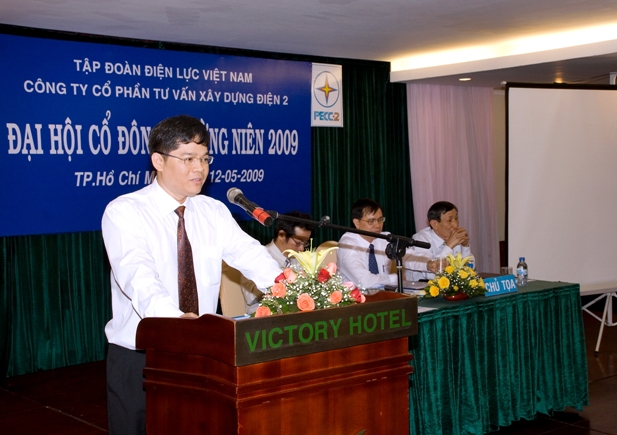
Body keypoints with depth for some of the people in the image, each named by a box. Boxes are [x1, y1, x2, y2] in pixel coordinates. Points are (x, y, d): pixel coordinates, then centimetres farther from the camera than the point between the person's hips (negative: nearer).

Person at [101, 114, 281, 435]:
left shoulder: (213, 212, 6)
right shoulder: (123, 212, -11)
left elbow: (251, 256, -6)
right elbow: (137, 274, -27)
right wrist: (173, 316, -46)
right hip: (137, 359, -4)